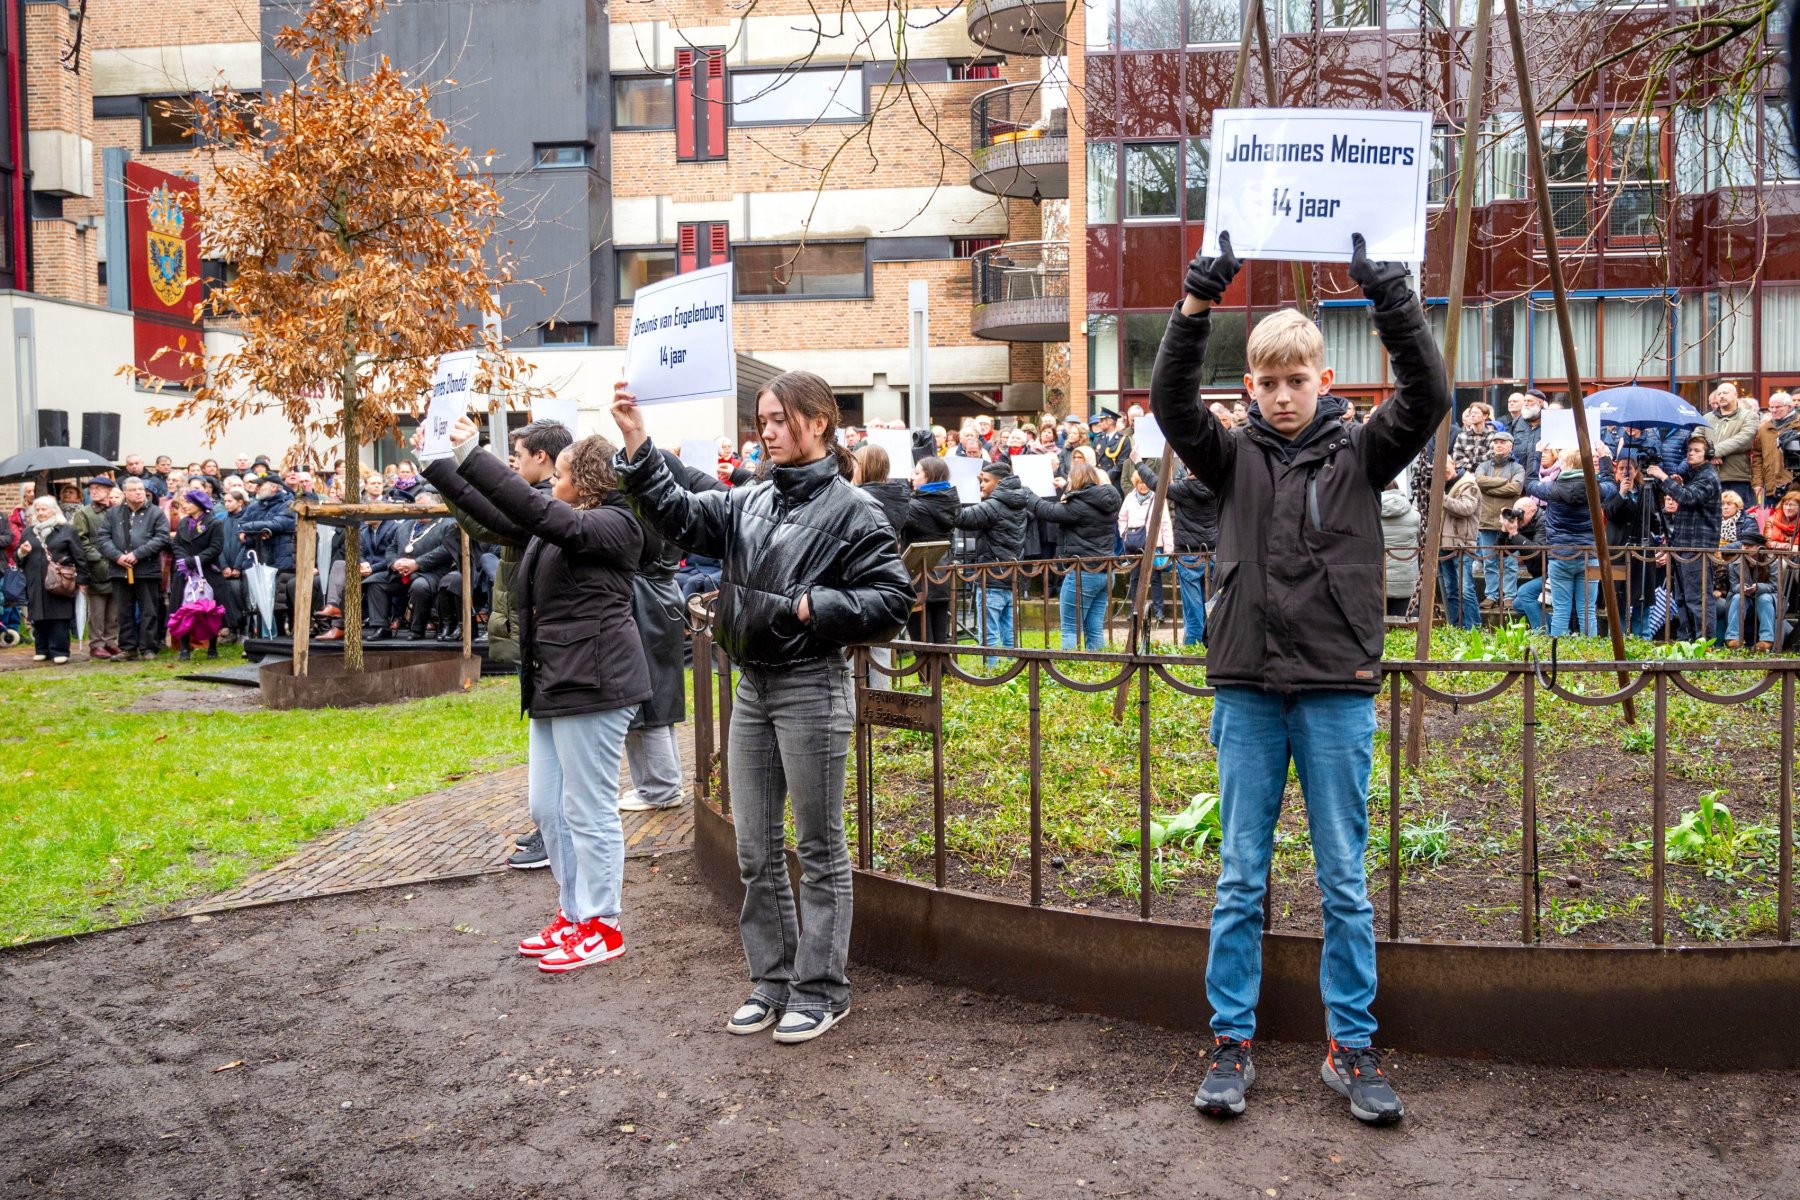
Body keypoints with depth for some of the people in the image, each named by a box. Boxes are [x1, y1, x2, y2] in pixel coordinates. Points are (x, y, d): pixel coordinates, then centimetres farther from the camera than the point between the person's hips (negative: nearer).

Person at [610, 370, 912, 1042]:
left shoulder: (849, 510, -8)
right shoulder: (748, 503, 9)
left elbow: (893, 597, -12)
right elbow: (678, 515, 1)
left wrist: (813, 607, -19)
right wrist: (636, 442, -9)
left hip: (811, 690, -6)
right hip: (752, 688, 7)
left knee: (818, 849, 5)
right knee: (755, 849, 13)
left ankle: (820, 989, 18)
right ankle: (772, 980, 27)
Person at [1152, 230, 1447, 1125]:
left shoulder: (1360, 453, 5)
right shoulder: (1234, 457, 5)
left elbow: (1427, 398, -10)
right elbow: (1170, 402, -9)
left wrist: (1391, 299, -20)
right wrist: (1196, 304, -20)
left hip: (1338, 691, 0)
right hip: (1247, 690, 1)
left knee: (1345, 883, 7)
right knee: (1239, 879, 7)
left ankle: (1351, 1048, 19)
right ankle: (1231, 1044, 18)